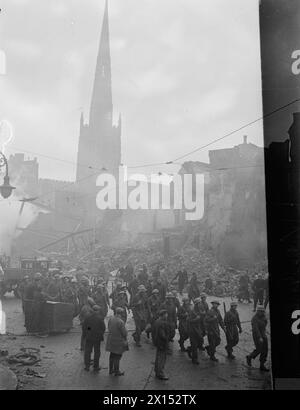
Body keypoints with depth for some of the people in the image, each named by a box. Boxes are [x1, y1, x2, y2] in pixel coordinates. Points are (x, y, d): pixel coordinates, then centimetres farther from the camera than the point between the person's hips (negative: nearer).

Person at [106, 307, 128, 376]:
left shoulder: (111, 319, -5)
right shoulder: (120, 322, -26)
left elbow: (109, 328, 5)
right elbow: (124, 332, -18)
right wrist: (125, 339, 2)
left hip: (111, 339, 7)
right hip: (118, 341, -7)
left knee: (112, 355, 20)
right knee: (117, 356, 7)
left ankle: (111, 369, 33)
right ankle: (116, 371, 19)